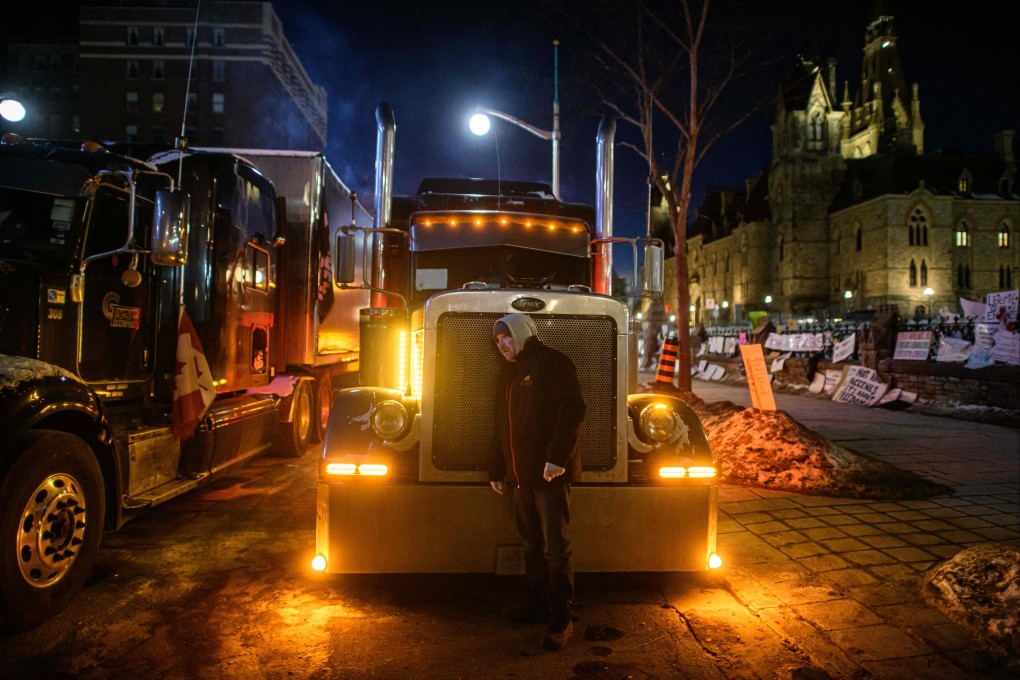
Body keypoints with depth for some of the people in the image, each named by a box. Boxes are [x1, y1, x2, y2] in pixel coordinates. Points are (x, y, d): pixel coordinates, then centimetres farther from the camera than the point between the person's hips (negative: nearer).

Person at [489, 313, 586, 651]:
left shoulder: (550, 362, -8)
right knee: (531, 545, 16)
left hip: (550, 474, -8)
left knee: (555, 549, -2)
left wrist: (557, 457, -24)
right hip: (521, 476, 8)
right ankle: (535, 605, 29)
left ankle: (561, 620, 7)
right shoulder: (507, 374, 19)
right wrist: (498, 470, 19)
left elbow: (573, 408, -19)